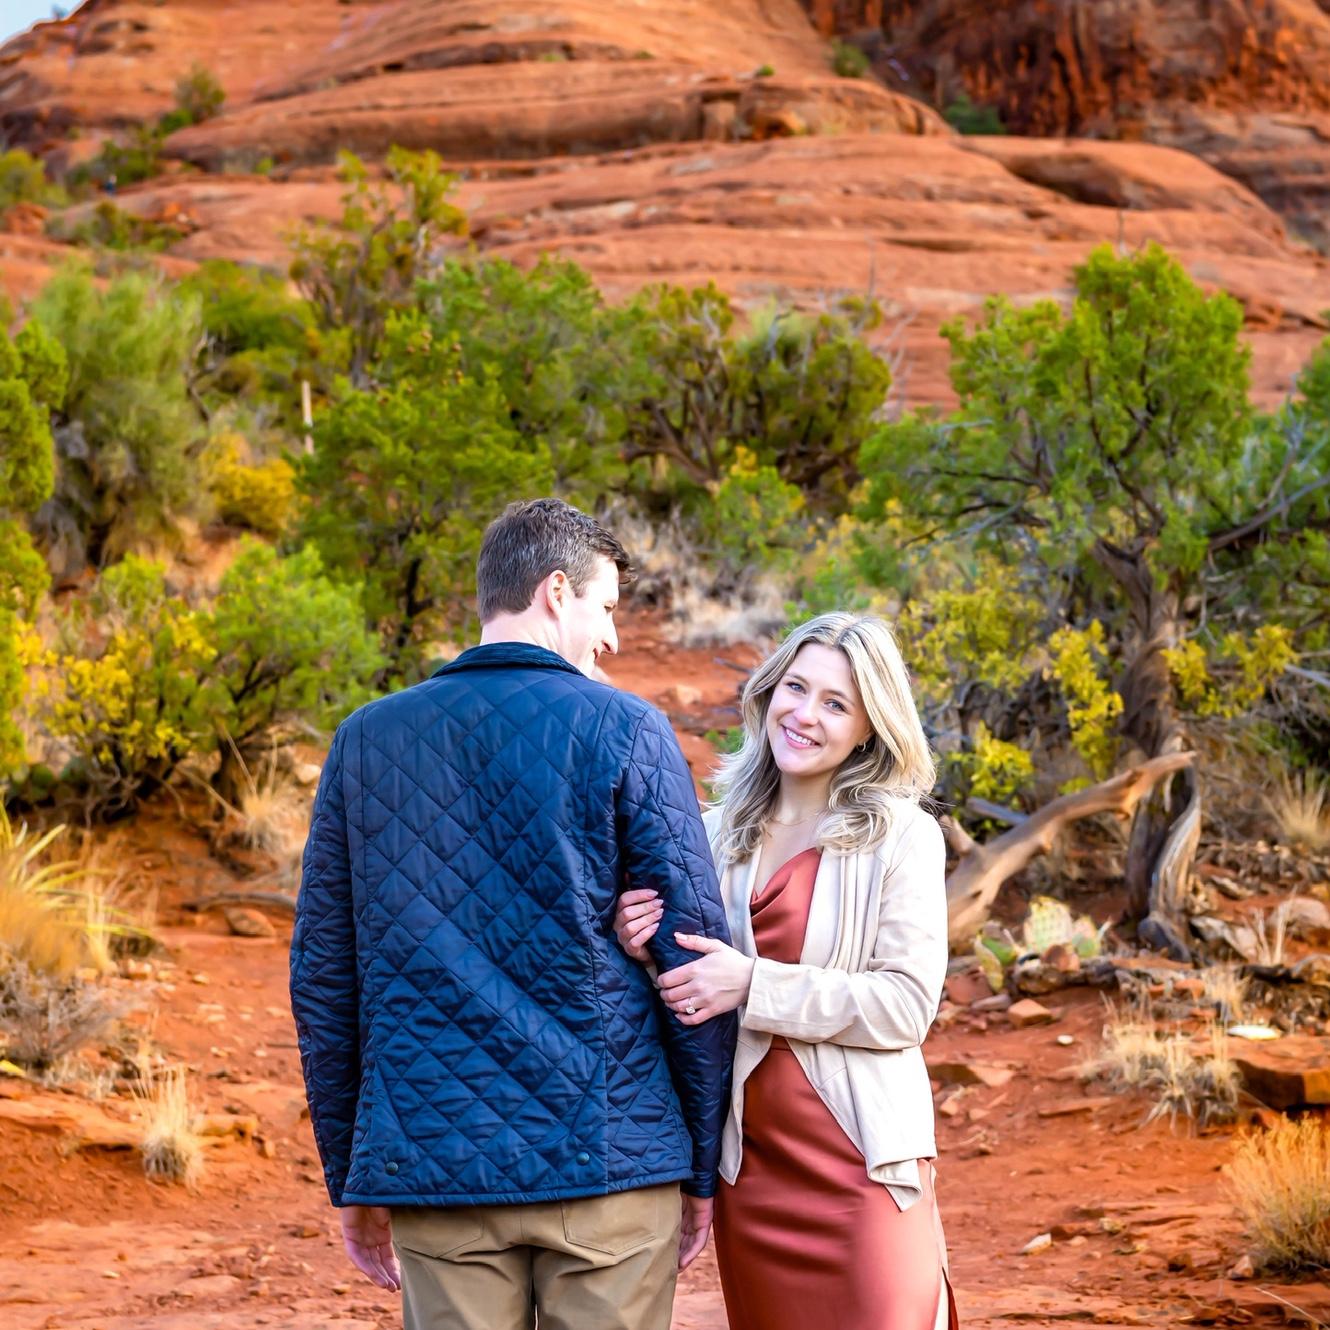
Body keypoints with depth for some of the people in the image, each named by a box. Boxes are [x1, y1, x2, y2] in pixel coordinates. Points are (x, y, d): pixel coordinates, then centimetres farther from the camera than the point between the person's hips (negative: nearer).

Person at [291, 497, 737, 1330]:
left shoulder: (365, 739, 8)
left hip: (434, 1162, 3)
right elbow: (693, 957, -4)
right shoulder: (626, 732, -3)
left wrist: (351, 1180, 17)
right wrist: (703, 1168, 6)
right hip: (609, 1165, -3)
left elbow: (322, 976, 10)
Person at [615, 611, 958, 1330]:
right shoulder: (719, 833, 8)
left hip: (861, 1161, -4)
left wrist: (754, 985, -19)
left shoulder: (902, 837, -5)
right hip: (747, 1160, 5)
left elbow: (908, 1003, -13)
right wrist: (648, 956, -7)